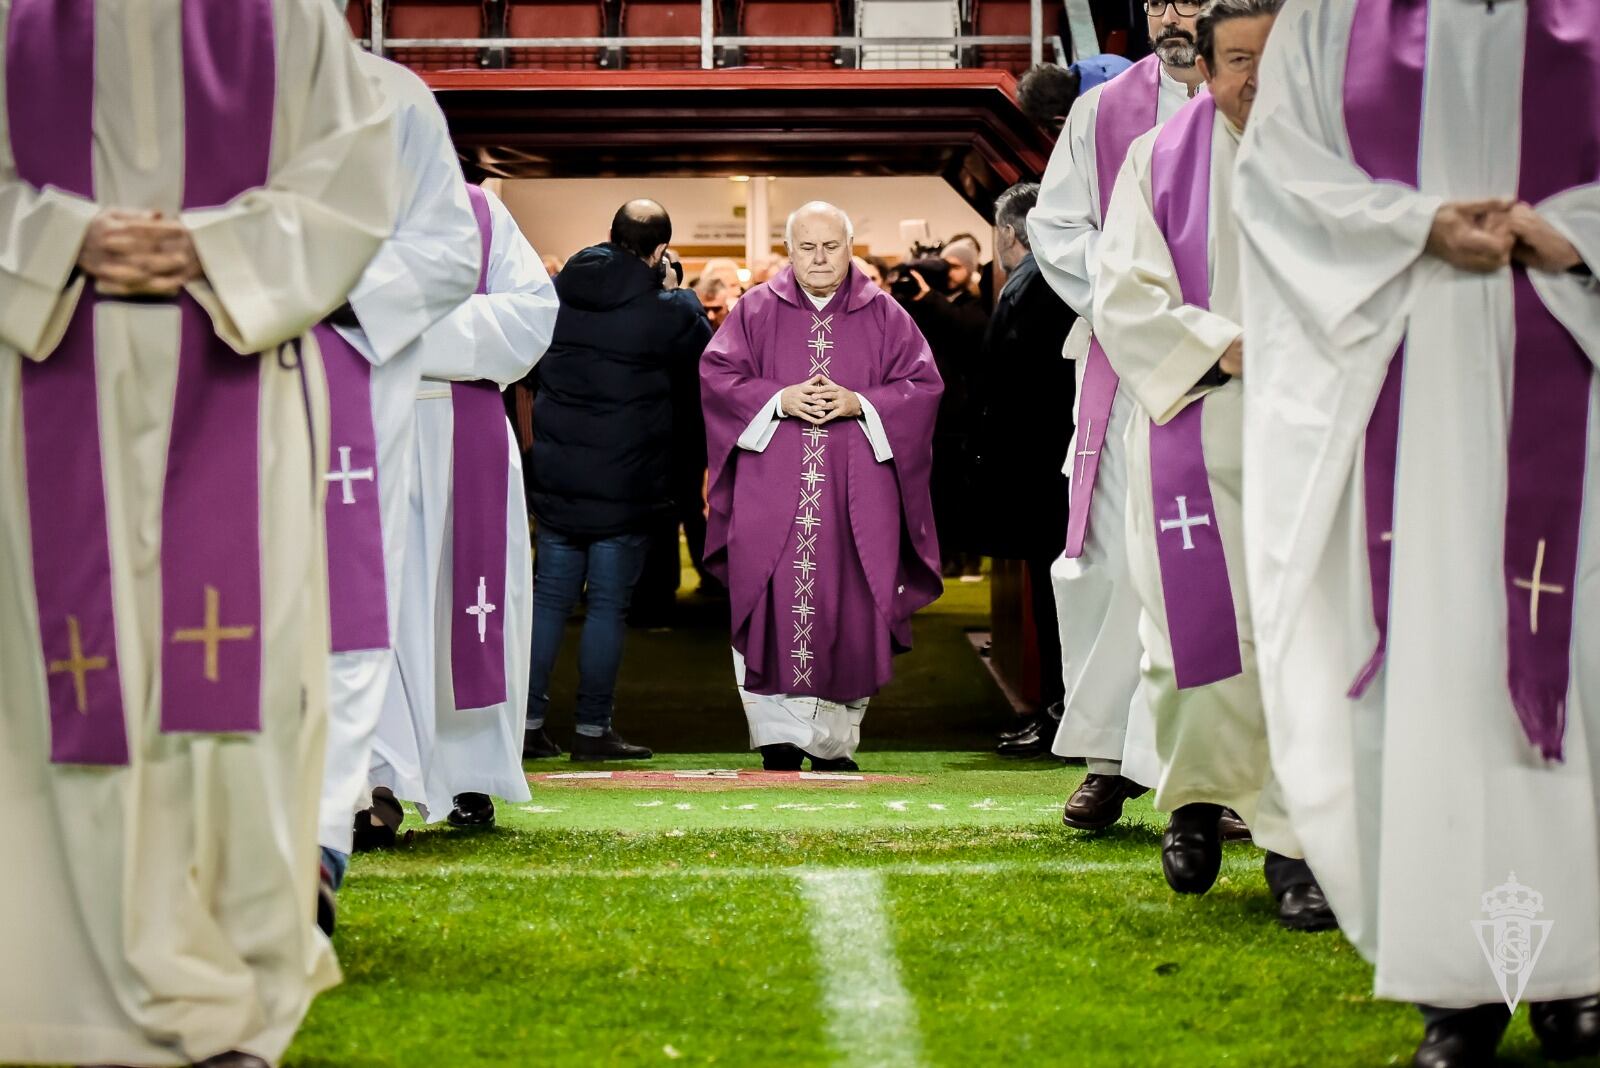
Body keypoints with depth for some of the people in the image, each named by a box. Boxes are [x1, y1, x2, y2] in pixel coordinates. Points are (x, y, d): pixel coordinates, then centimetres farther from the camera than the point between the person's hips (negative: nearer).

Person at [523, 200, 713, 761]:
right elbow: (708, 364, 4)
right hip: (625, 481, -5)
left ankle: (528, 721, 11)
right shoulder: (668, 310, -12)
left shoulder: (557, 292, 3)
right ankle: (592, 729, 5)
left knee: (550, 595, 11)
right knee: (608, 604, 2)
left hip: (554, 476, 5)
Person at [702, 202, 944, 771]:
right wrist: (779, 400, -10)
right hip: (773, 487, 0)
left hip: (857, 488, 1)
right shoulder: (756, 310, 9)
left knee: (850, 609, -3)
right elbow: (716, 374, 4)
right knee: (774, 601, -10)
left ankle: (835, 738, 6)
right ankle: (779, 732, -6)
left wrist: (861, 403, -10)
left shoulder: (884, 315, 10)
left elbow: (922, 384, 6)